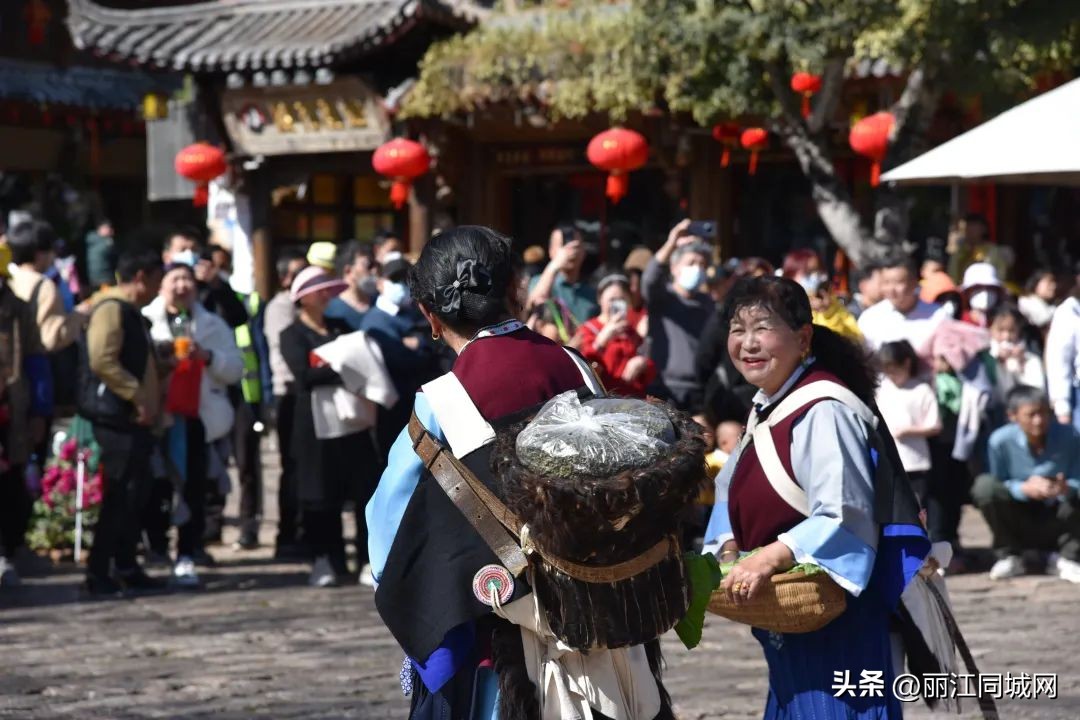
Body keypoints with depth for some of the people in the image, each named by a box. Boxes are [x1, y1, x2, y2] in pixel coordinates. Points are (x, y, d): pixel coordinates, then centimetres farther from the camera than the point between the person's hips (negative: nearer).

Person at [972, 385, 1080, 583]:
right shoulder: (1001, 441, -18)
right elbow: (998, 486, -11)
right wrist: (1025, 488, -32)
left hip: (1055, 522, 0)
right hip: (1019, 521, 0)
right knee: (985, 485, -26)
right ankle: (1009, 556, -8)